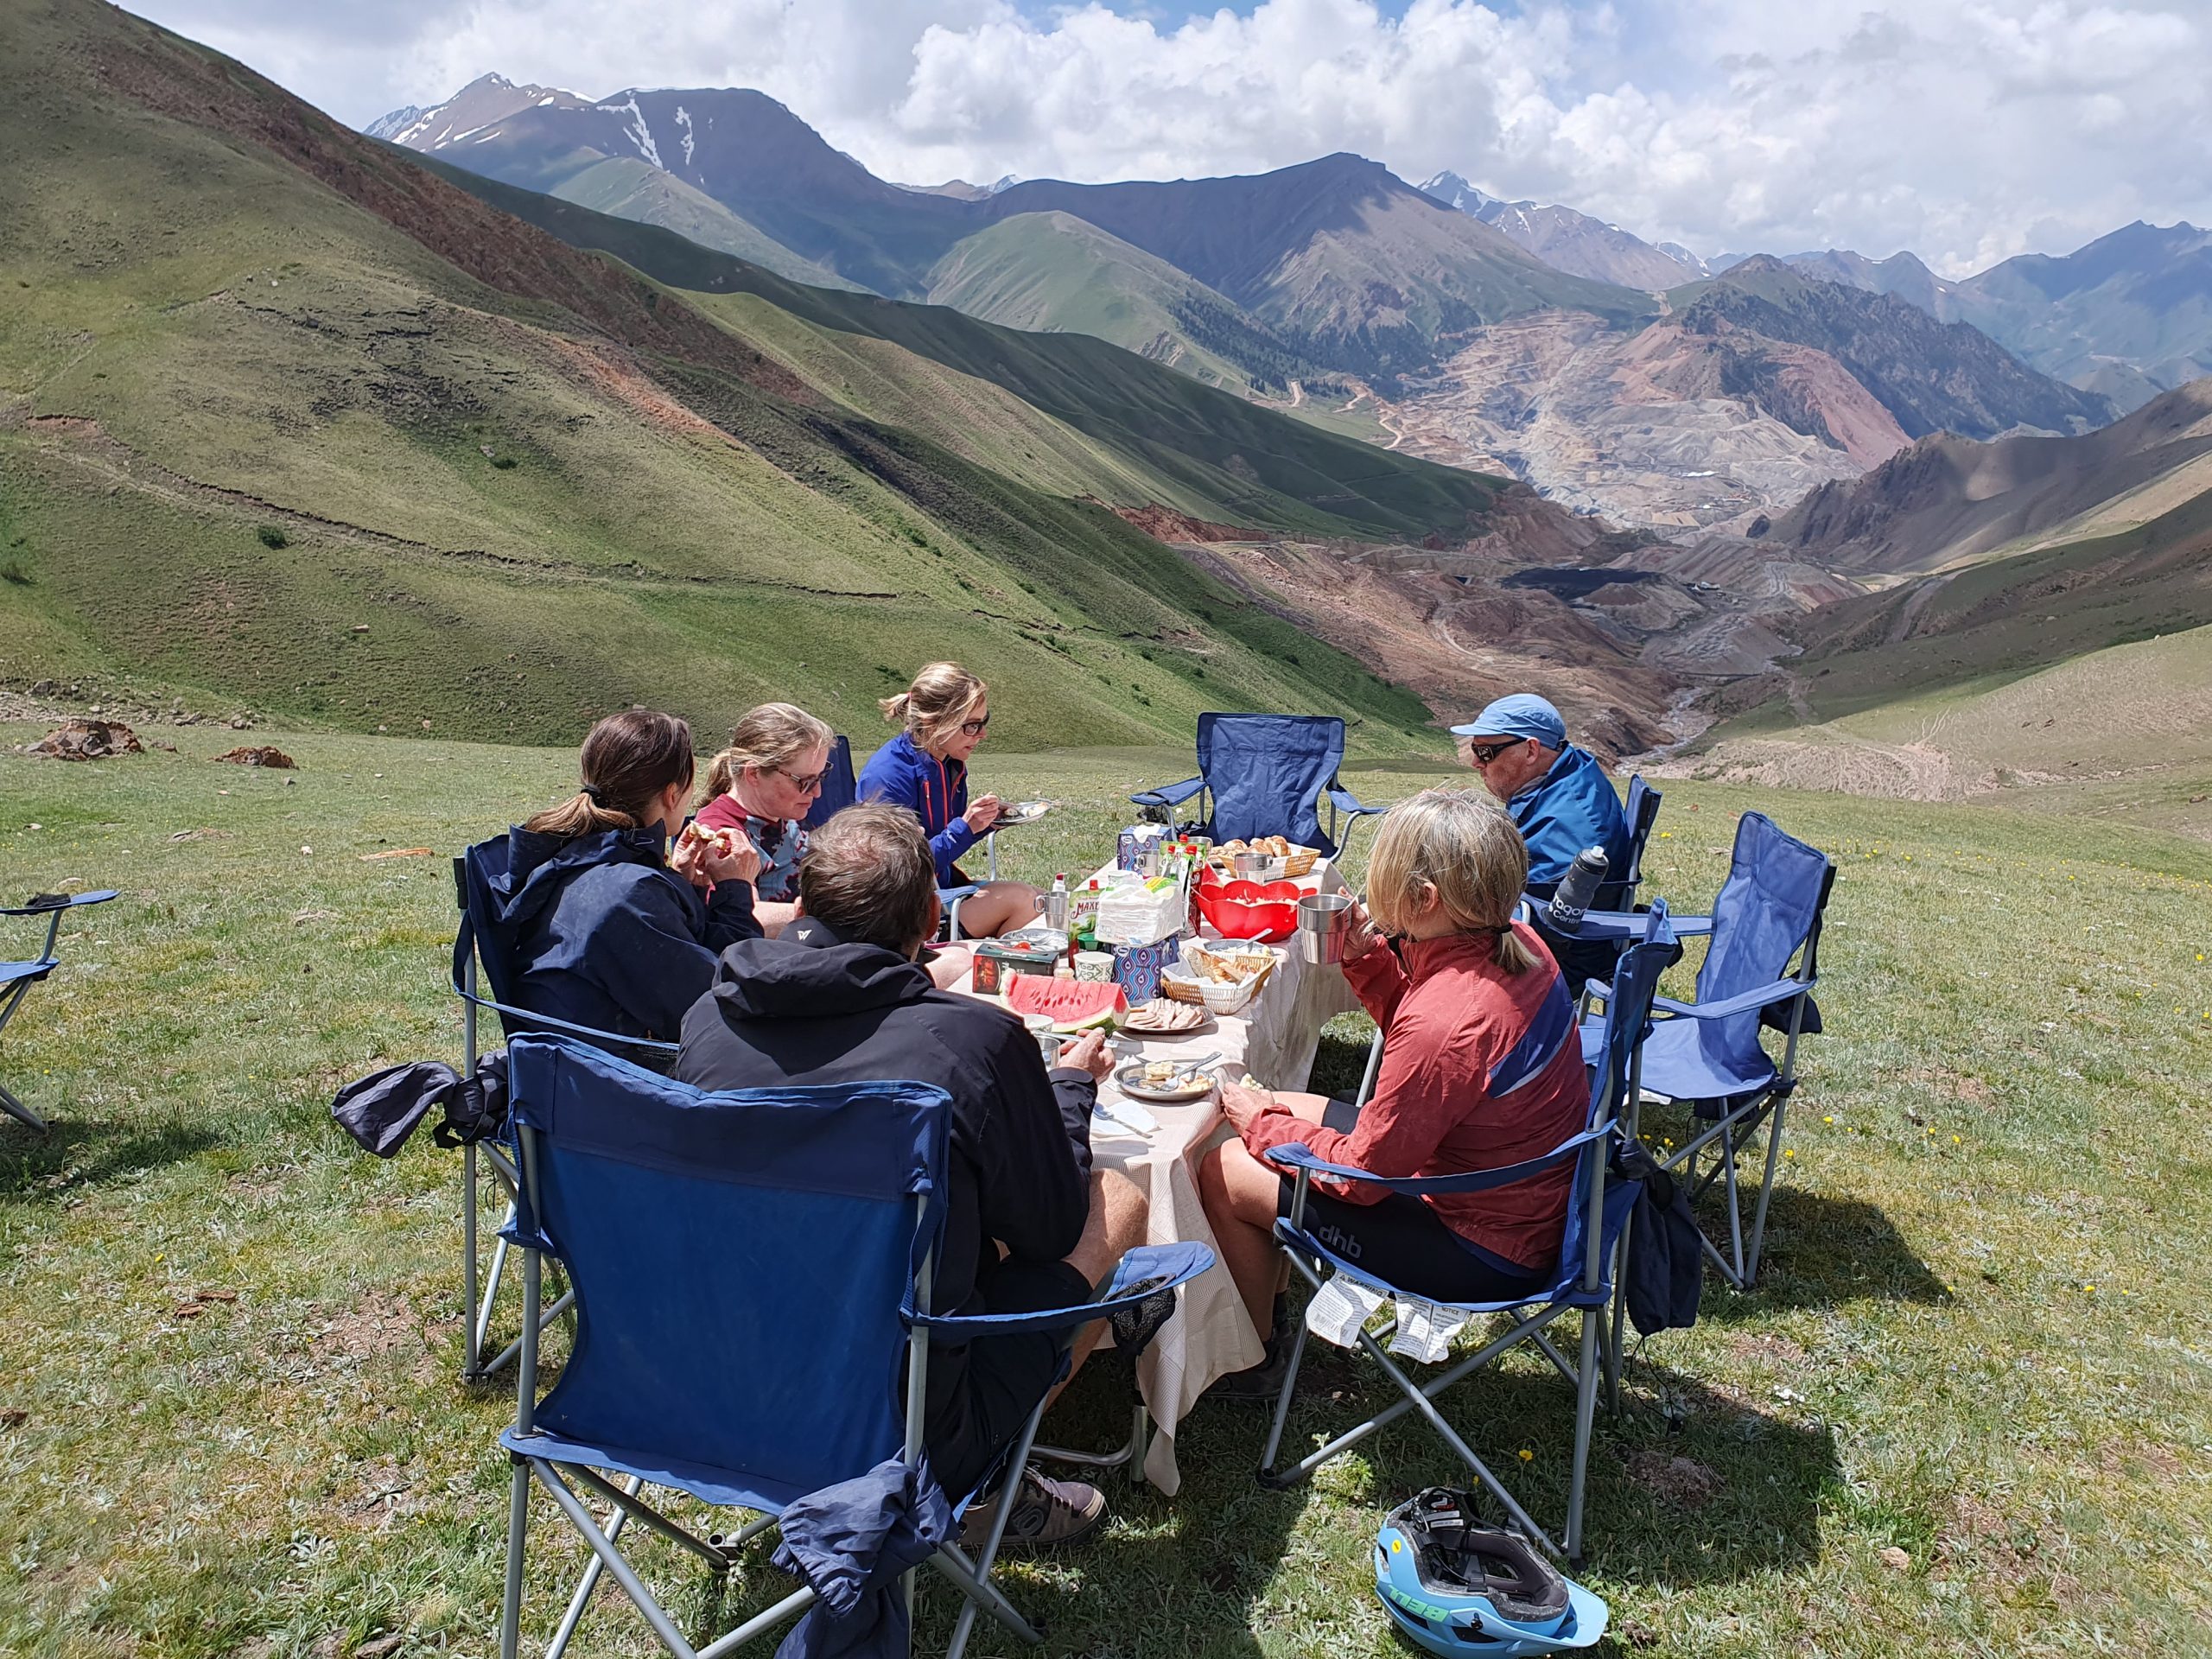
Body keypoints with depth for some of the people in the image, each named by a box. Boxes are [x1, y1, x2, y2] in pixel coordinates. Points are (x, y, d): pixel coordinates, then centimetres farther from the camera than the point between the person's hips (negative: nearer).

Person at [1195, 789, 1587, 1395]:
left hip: (1485, 1253, -9)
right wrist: (1366, 958, -2)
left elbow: (1359, 1172, -21)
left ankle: (1257, 1356, 22)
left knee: (1225, 1171, -2)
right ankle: (1269, 1295, 37)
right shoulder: (1518, 945, -9)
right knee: (1282, 1108, 19)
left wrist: (1260, 1122, -6)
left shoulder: (1446, 1024, -35)